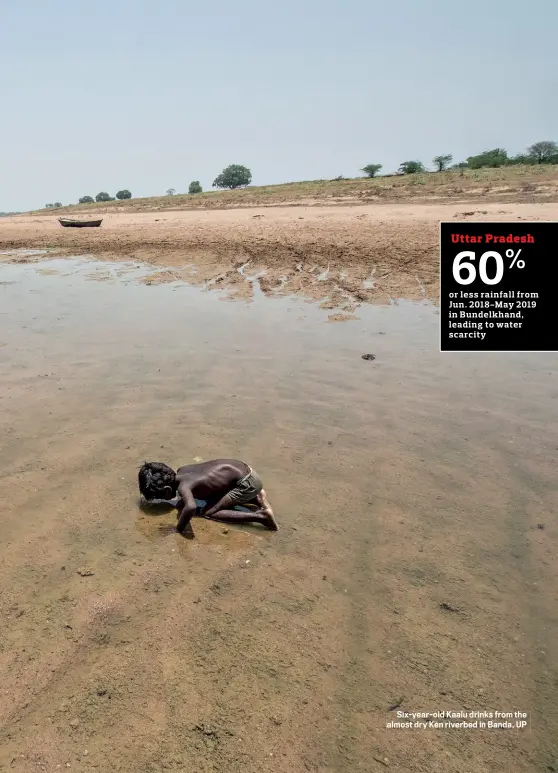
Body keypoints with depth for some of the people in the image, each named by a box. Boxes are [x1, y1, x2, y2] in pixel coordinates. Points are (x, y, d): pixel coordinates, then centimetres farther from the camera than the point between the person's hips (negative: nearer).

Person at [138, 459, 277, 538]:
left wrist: (179, 528, -24)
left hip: (247, 482, -9)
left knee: (207, 512, -8)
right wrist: (182, 501, 13)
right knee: (210, 497, 26)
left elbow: (191, 507, -41)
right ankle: (257, 498, 19)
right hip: (241, 469, 9)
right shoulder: (181, 471, 3)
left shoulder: (183, 486, -22)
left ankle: (260, 516, -10)